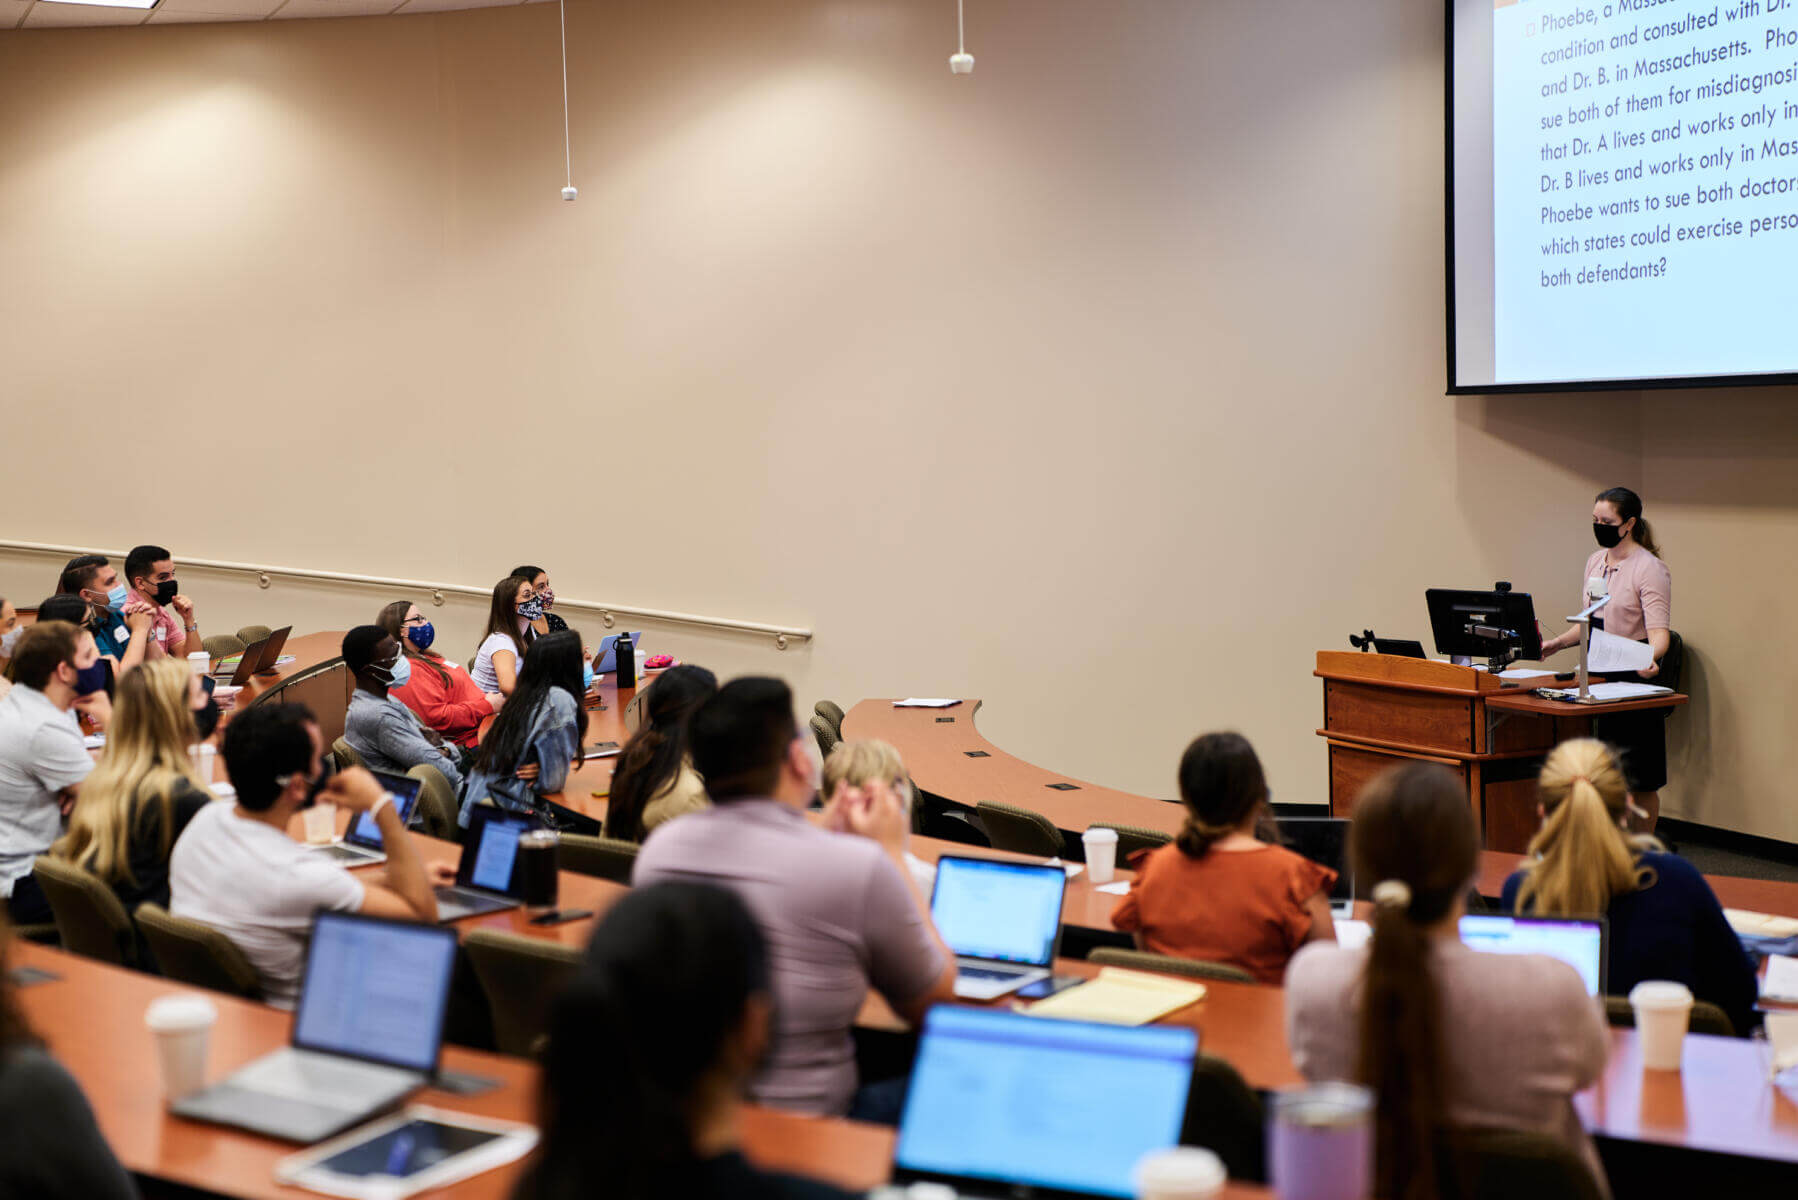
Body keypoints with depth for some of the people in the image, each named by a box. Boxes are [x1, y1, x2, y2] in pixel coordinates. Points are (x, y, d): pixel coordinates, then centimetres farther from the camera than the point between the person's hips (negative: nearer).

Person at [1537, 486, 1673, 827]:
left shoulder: (1649, 569, -12)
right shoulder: (1595, 561, 11)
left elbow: (1659, 631, -21)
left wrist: (1649, 659, -40)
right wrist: (1558, 643, 11)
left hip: (1633, 676, -7)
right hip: (1597, 675, 7)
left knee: (1640, 780, -1)